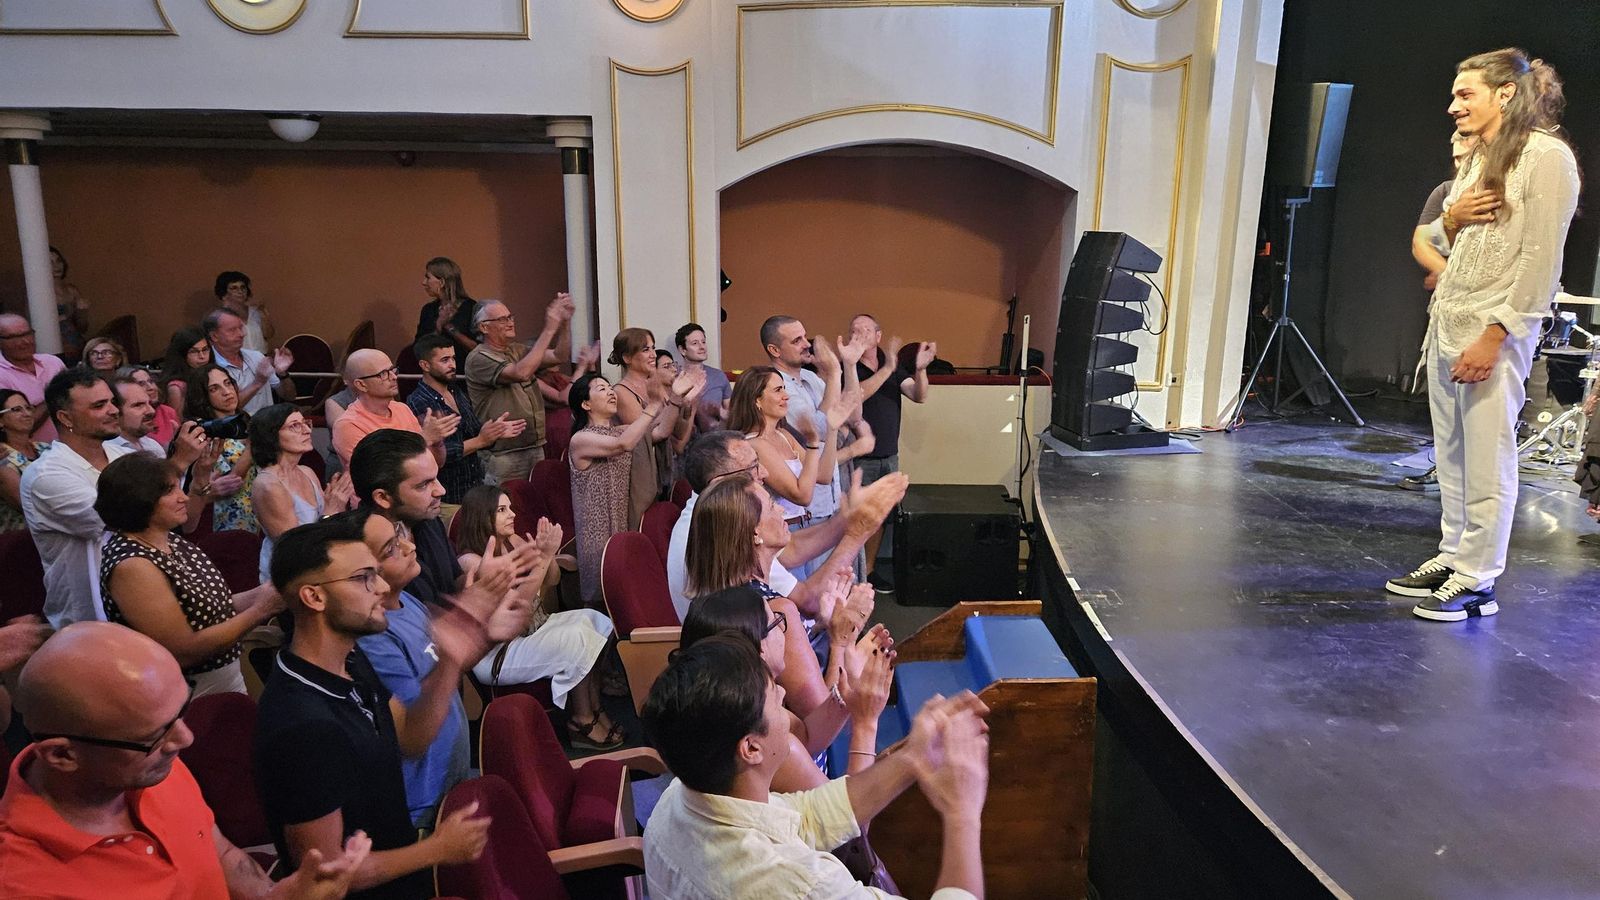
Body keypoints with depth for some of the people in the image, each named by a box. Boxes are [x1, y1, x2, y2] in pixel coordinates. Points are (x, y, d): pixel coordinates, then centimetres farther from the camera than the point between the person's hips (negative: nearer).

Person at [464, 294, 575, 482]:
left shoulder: (516, 350, 14)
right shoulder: (478, 358, -10)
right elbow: (521, 373, -24)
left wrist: (564, 323, -7)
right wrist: (549, 329, -21)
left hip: (535, 448, 7)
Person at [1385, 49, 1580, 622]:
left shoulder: (1546, 157, -7)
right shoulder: (1475, 159, 18)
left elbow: (1540, 259, -14)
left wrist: (1495, 336, -19)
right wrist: (1451, 223, 7)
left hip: (1494, 333, -8)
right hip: (1446, 326, 8)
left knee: (1487, 464, -4)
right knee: (1451, 460, 12)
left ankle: (1477, 581, 3)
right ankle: (1453, 558, 22)